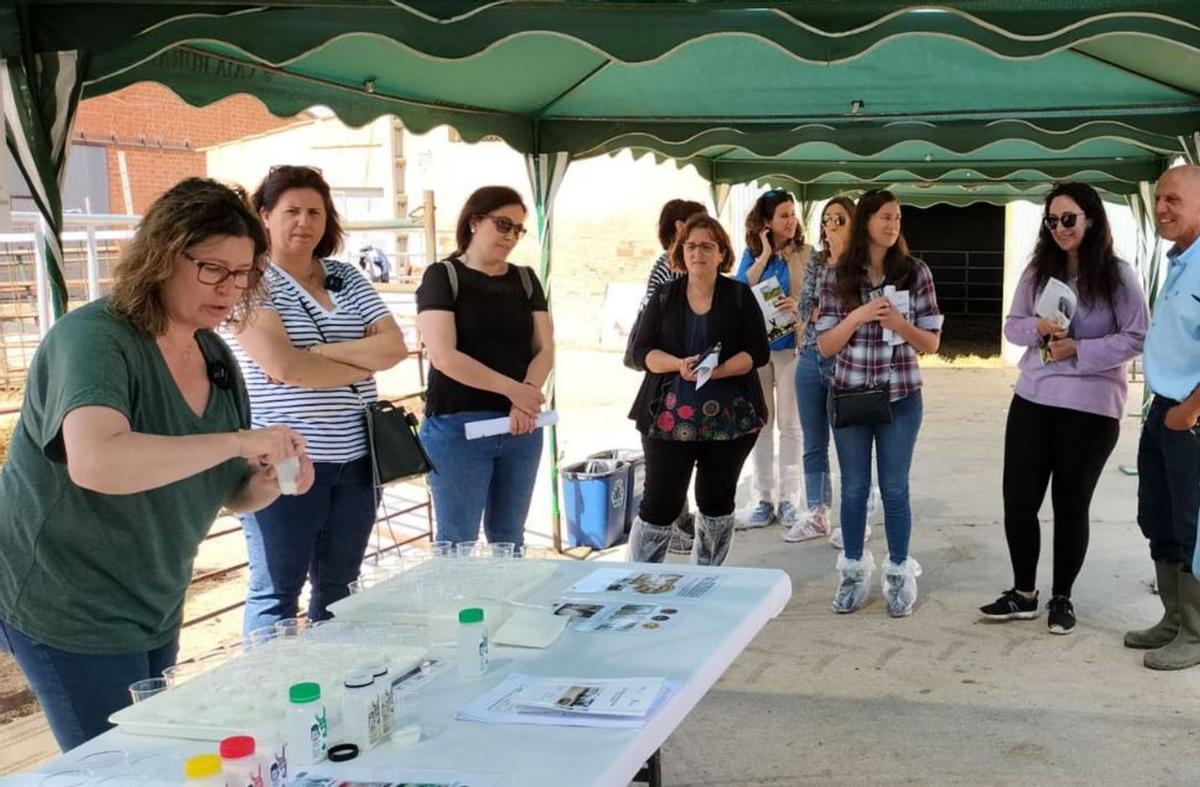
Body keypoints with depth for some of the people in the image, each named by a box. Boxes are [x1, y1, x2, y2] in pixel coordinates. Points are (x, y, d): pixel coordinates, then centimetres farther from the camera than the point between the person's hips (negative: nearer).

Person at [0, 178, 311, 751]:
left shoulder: (216, 358, 2)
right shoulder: (93, 338, -21)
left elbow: (230, 492, 9)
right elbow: (94, 462, -41)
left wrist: (268, 482, -13)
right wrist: (237, 440, -38)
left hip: (154, 609, 8)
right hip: (67, 611, -7)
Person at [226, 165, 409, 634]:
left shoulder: (346, 278, 12)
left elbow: (394, 346, 2)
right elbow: (282, 367, -19)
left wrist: (320, 352, -12)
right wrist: (363, 365, -7)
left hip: (354, 460, 6)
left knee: (339, 591, 15)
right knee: (277, 594, 4)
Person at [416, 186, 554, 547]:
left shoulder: (526, 280, 11)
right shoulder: (442, 277, -4)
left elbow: (545, 350, 4)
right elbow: (444, 357, -15)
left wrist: (527, 396, -16)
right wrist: (513, 389, -16)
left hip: (521, 427, 5)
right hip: (458, 426, -5)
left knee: (509, 539, 13)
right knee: (458, 542, 2)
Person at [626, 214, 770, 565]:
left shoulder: (740, 296, 3)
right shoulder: (664, 296, 6)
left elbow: (758, 352, -2)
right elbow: (641, 351, 1)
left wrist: (717, 371, -19)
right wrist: (678, 364, -18)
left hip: (730, 418, 1)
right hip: (669, 418, -1)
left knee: (717, 502, 12)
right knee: (660, 504, -4)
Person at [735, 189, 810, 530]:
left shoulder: (805, 254, -3)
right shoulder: (752, 254, 4)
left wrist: (799, 305, -24)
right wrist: (764, 254, -12)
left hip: (790, 345, -2)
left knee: (789, 423, 3)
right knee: (760, 423, 7)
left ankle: (788, 499, 11)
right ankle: (763, 499, 15)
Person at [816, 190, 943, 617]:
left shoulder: (915, 272, -2)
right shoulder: (838, 277, -1)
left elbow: (931, 343, 0)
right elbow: (825, 345, -2)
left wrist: (900, 323, -19)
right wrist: (858, 316, -18)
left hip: (901, 397, -1)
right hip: (850, 396, 1)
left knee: (895, 488, 6)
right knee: (854, 488, 9)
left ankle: (899, 574, 18)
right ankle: (853, 571, 22)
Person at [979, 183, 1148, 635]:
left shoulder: (1118, 275, -6)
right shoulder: (1038, 270, 6)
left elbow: (1137, 338, -8)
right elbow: (1012, 326, 10)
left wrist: (1078, 351, -17)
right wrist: (1038, 328, -11)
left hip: (1091, 407, -4)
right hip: (1032, 400, 4)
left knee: (1071, 504, 9)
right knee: (1018, 499, 5)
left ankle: (1061, 599, 24)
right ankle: (1023, 594, 22)